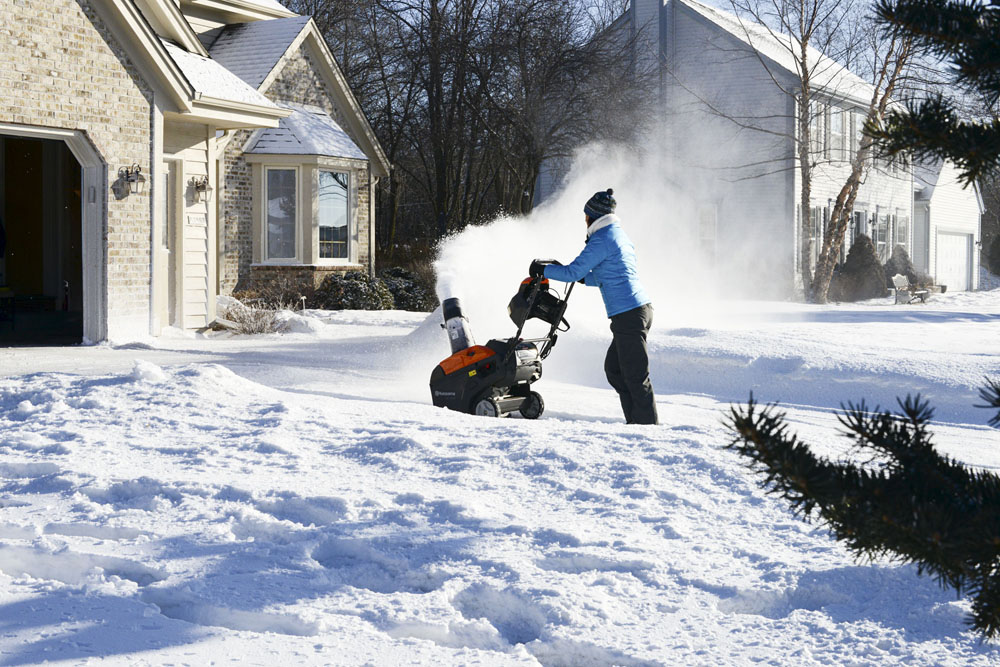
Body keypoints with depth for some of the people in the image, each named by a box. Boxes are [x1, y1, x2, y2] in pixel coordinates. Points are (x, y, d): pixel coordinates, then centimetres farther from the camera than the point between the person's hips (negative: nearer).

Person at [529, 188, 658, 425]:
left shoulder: (602, 239, -12)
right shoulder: (619, 235, 18)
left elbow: (573, 272, -11)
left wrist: (543, 269, 2)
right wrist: (583, 277, 25)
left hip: (628, 315, -10)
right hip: (640, 309, 10)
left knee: (635, 376, -5)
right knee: (613, 369, 16)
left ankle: (648, 425, -2)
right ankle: (635, 421, 16)